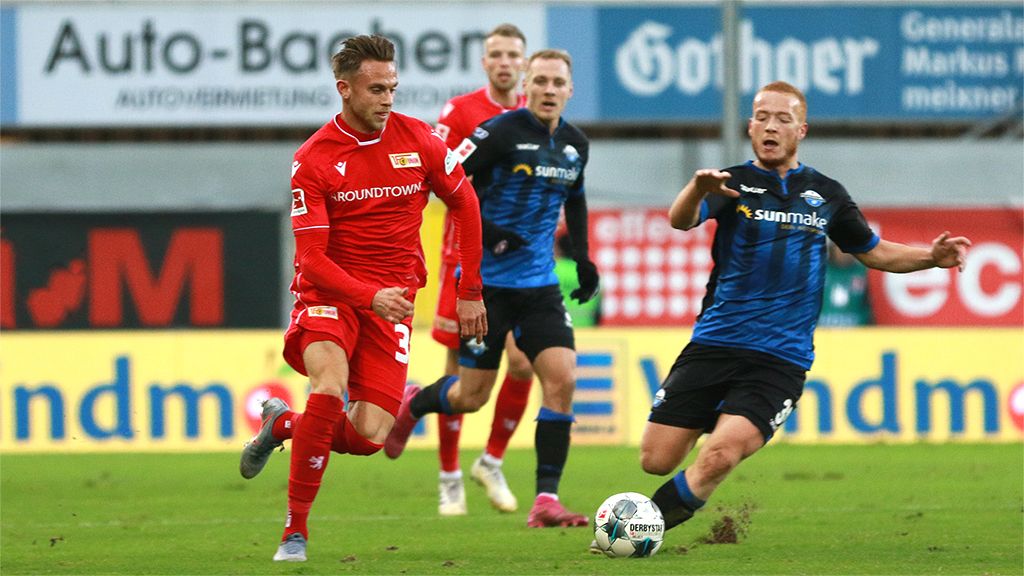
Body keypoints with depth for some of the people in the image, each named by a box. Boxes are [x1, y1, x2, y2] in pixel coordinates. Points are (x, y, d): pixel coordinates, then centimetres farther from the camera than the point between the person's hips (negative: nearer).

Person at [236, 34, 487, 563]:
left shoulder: (419, 141, -2)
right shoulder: (312, 160, -10)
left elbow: (464, 205, 13)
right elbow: (311, 258, -13)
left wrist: (470, 291, 11)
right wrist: (371, 296, -28)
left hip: (393, 297, 3)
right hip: (330, 293, -3)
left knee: (370, 434, -11)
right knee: (330, 388, -31)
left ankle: (283, 425, 22)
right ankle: (295, 530, -18)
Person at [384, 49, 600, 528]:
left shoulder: (575, 146, 6)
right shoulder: (501, 133, -14)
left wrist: (582, 258, 16)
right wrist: (484, 228, -22)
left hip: (540, 283, 5)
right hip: (487, 281, -5)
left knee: (562, 379, -12)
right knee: (472, 396, 2)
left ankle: (545, 502, -9)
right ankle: (411, 404, 38)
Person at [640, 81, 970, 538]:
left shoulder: (825, 195, 11)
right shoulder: (731, 184, 2)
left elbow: (875, 252, 23)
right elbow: (681, 220, -18)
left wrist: (932, 257, 4)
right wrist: (697, 190, -42)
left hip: (780, 358, 0)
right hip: (715, 343, 0)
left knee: (721, 454, -23)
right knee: (656, 460, -3)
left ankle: (656, 522, 3)